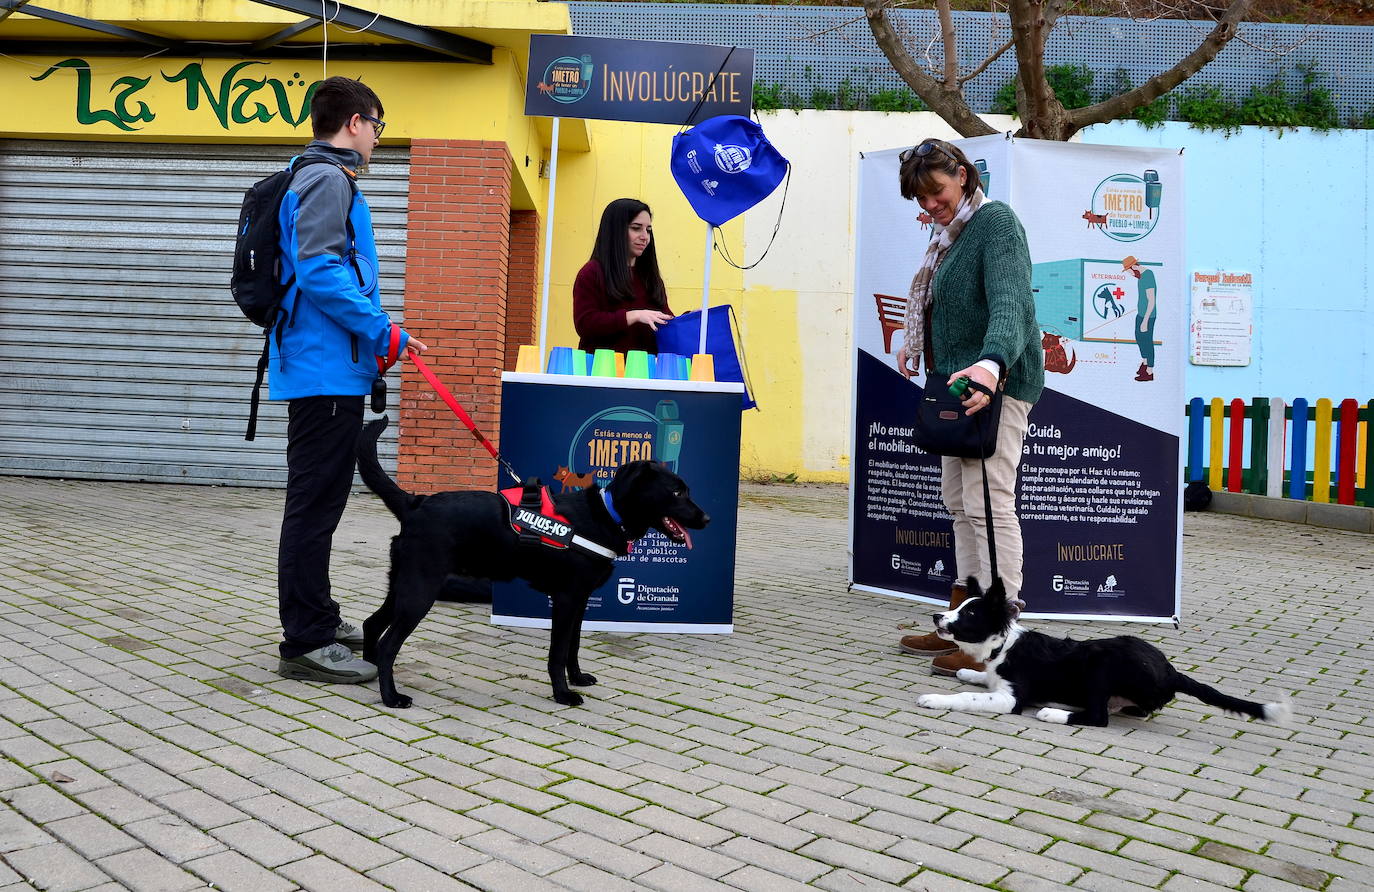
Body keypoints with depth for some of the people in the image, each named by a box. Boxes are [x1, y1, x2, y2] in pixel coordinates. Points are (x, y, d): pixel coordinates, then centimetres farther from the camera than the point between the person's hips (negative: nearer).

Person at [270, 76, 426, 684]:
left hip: (324, 368, 11)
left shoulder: (322, 179, 21)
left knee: (320, 498, 17)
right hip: (326, 368, -11)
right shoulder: (327, 180, -11)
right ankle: (306, 642, -1)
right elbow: (319, 270, -23)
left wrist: (376, 336, 20)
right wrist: (384, 335, -17)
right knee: (316, 502, -7)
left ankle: (316, 618, 28)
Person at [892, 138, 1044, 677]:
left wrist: (991, 363, -44)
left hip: (993, 383, -10)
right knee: (959, 503, 14)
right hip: (957, 381, 10)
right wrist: (914, 345, 20)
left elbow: (1009, 302, -29)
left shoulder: (996, 222, -12)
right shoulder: (948, 232, 18)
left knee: (989, 503, -13)